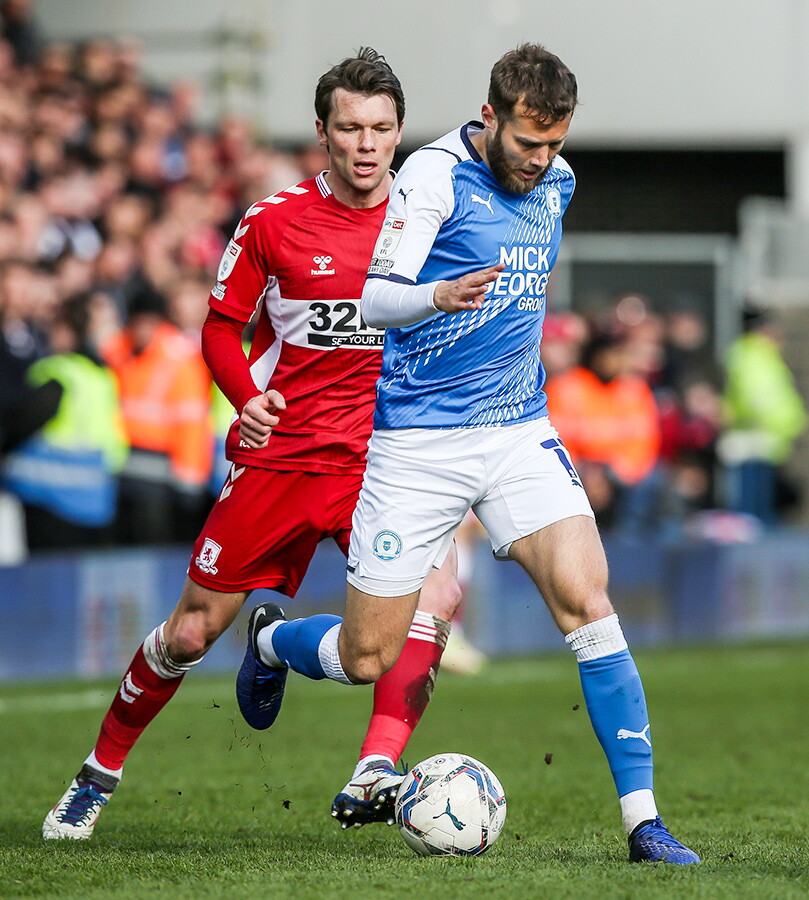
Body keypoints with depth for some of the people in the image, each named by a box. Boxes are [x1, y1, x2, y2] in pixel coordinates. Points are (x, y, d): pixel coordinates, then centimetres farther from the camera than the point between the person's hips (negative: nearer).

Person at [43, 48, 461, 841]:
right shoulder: (273, 220, -4)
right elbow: (221, 326, 4)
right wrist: (248, 398, -14)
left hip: (376, 462, 1)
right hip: (277, 453, -1)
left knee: (438, 593, -27)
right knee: (191, 631, 3)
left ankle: (372, 781, -31)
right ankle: (99, 775, 26)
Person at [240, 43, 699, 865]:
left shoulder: (557, 181, 8)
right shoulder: (434, 175, -13)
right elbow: (372, 297, -19)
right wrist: (438, 296, -39)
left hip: (518, 433, 4)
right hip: (417, 444, -4)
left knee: (586, 601, -16)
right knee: (370, 658, 1)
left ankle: (643, 820, -14)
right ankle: (269, 640, 37)